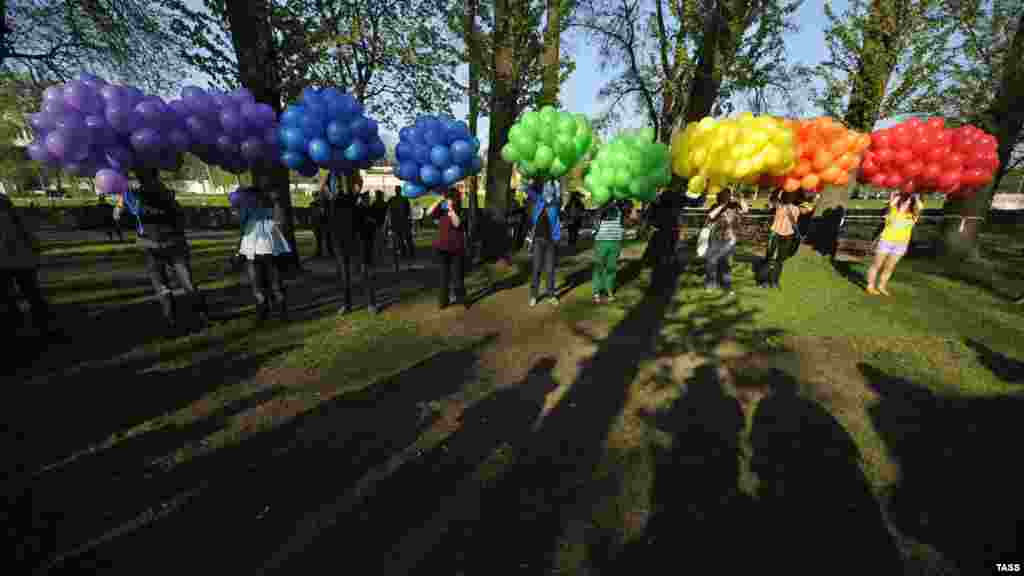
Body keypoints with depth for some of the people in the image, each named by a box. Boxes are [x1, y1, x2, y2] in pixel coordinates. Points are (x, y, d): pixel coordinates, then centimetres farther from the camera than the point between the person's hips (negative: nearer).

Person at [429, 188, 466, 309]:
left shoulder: (460, 212, -4)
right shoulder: (442, 211, 5)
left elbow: (457, 224, -22)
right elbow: (429, 212, -9)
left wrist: (451, 208, -22)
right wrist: (439, 201, -11)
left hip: (457, 249, -3)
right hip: (442, 247, 3)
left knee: (457, 275, 5)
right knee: (444, 275, 11)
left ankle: (460, 299, 20)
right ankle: (443, 300, 21)